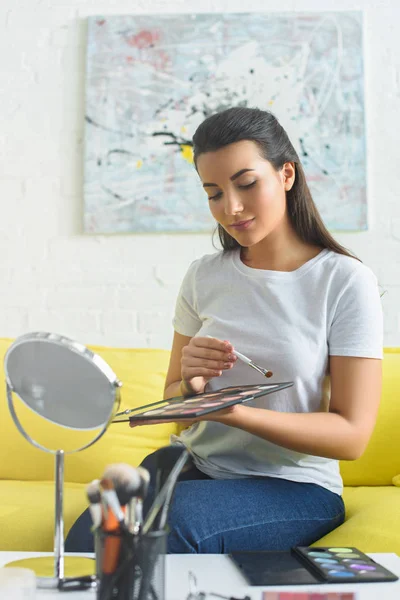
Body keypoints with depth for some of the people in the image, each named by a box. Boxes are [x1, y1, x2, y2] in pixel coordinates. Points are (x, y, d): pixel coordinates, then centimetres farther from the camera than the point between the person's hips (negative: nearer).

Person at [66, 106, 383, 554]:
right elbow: (174, 399, 12)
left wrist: (233, 411, -27)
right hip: (193, 464, 3)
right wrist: (190, 386, -14)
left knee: (166, 522, -33)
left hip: (293, 485, -3)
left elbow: (352, 434, -12)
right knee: (87, 534, -27)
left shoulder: (346, 281, -8)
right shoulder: (204, 277, 6)